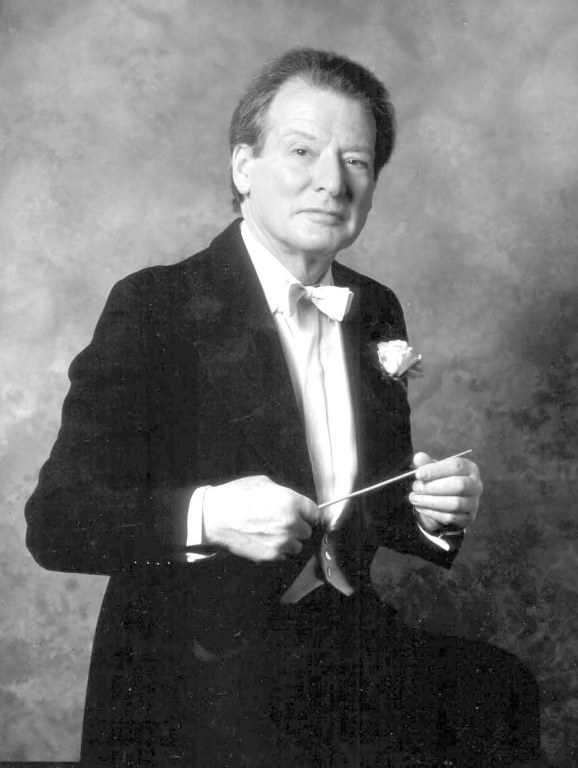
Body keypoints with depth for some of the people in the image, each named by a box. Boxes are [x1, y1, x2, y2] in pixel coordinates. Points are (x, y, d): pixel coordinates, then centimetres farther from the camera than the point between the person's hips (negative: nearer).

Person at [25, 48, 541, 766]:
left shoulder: (378, 311, 9)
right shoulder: (153, 306, -10)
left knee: (501, 689, -14)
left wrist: (433, 509, -5)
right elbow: (56, 520, -13)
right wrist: (204, 517, -29)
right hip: (198, 670, -5)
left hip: (348, 642, 6)